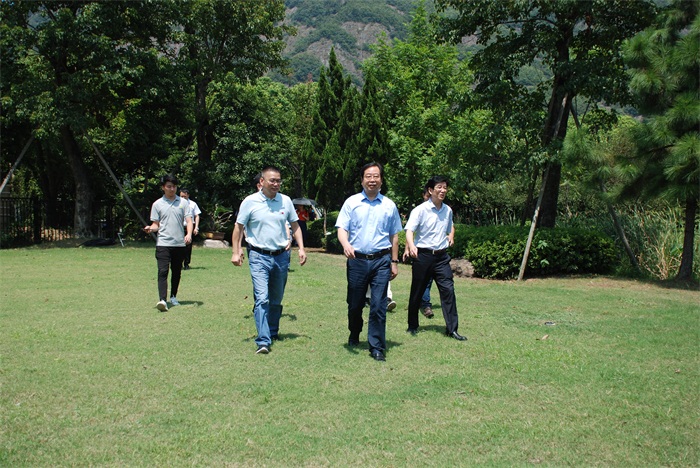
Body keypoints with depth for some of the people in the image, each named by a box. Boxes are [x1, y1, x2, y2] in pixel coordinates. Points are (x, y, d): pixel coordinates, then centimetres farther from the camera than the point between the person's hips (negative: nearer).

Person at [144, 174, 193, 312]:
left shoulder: (183, 202, 7)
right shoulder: (157, 204, 5)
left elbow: (188, 221, 2)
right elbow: (156, 224, 8)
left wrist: (189, 234, -17)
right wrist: (151, 228, -16)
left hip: (180, 243, 2)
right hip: (163, 243, -2)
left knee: (177, 272, 10)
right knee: (163, 271, -14)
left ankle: (173, 297, 26)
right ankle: (162, 300, -21)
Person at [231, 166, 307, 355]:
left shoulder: (285, 201, 5)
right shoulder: (250, 202, -4)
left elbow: (295, 226, 13)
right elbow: (238, 227, 2)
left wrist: (301, 248, 4)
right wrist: (236, 252, -4)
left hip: (282, 256, 4)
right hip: (259, 256, -4)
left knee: (276, 299, 15)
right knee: (262, 298, -15)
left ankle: (273, 331, 33)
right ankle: (263, 341, -16)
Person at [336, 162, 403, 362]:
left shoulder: (389, 205, 8)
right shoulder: (352, 202, 3)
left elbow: (394, 236, 13)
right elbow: (342, 228, -3)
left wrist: (394, 262, 10)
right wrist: (346, 244, -24)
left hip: (381, 261, 0)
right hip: (357, 260, 0)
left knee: (378, 306, -4)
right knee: (355, 304, 11)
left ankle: (377, 347, 5)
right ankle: (354, 336, 36)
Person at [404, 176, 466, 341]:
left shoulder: (448, 210, 9)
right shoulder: (420, 210, -8)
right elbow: (409, 230, -20)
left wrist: (450, 237, 12)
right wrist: (411, 245, -37)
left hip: (442, 256, 4)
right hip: (423, 255, -4)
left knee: (448, 290, -5)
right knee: (417, 291, 7)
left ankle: (452, 328, -1)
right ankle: (412, 326, 22)